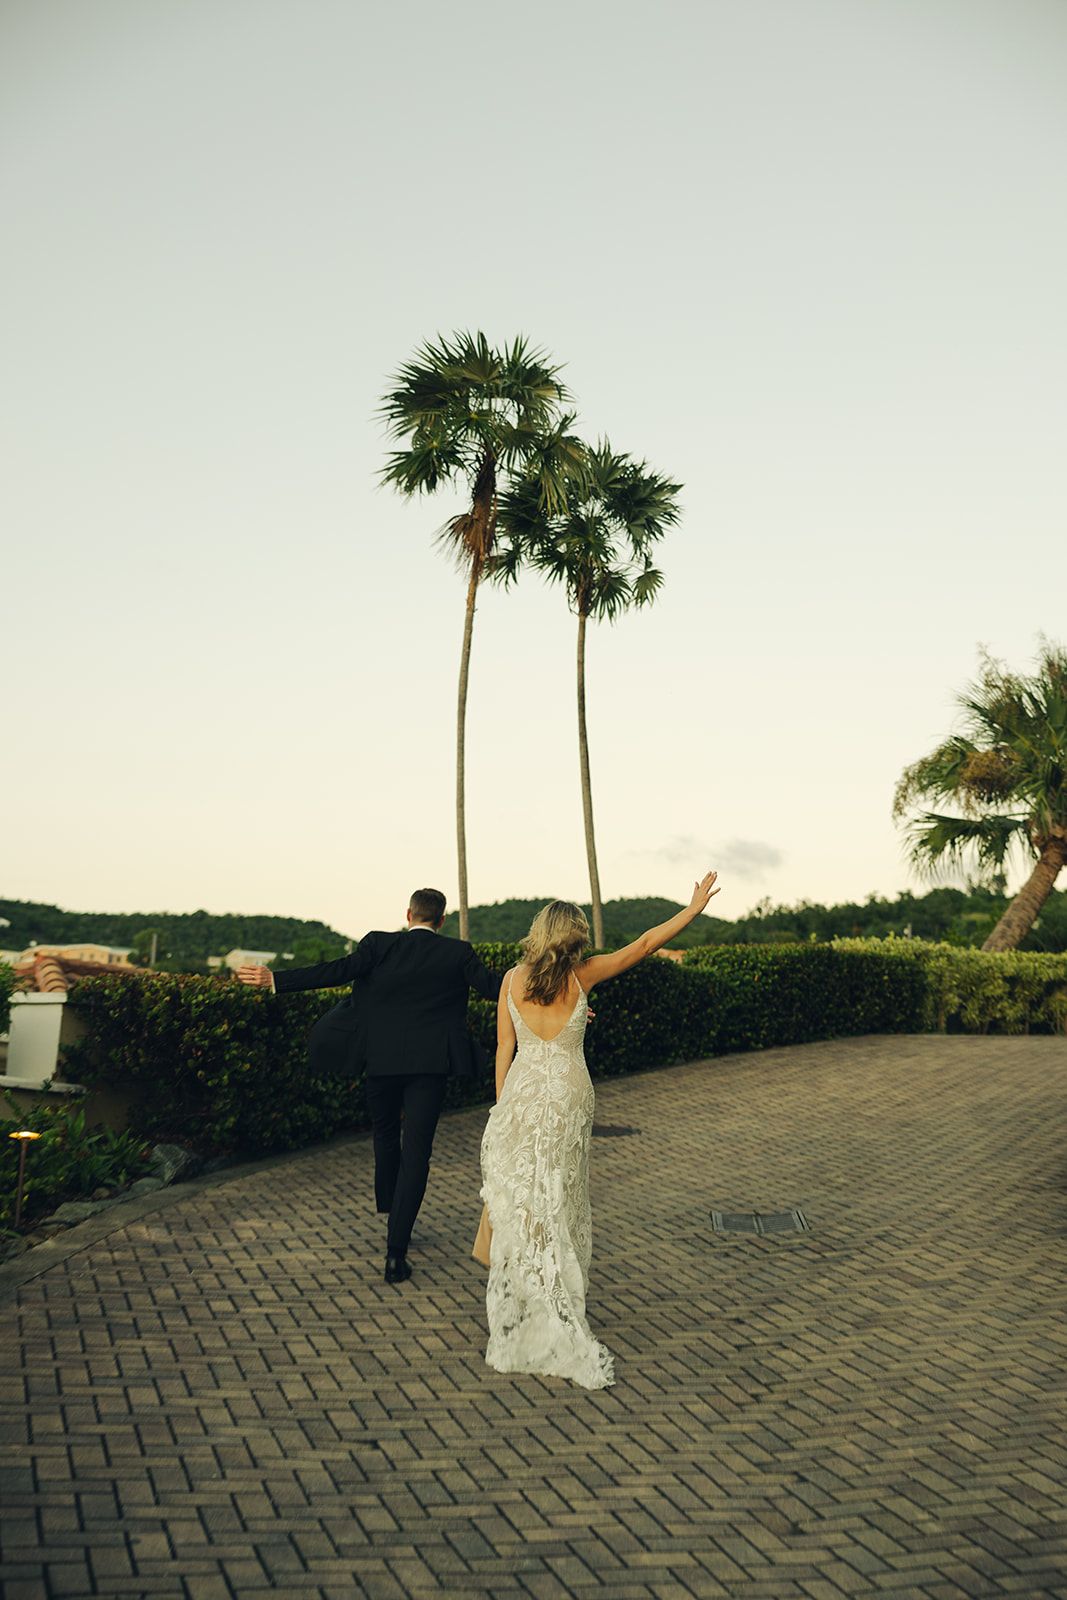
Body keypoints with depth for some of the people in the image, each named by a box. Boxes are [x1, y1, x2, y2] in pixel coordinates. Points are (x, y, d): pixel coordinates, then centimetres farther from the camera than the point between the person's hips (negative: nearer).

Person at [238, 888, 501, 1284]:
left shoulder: (379, 945, -1)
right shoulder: (457, 953, -1)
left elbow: (338, 971, -12)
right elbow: (492, 986, -6)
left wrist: (274, 980, -12)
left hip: (382, 1059, 2)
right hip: (429, 1065, -1)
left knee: (386, 1138, 23)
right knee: (416, 1153, -1)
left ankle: (394, 1225, 40)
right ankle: (396, 1251, -7)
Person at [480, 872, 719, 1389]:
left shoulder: (512, 981, -3)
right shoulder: (581, 975, -7)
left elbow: (504, 1049, 1)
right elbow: (644, 944, 0)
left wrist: (502, 1106, 11)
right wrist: (695, 906, 8)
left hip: (522, 1095, 1)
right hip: (568, 1097, -1)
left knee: (524, 1208, 7)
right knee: (562, 1205, 11)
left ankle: (522, 1327, 10)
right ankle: (561, 1328, 20)